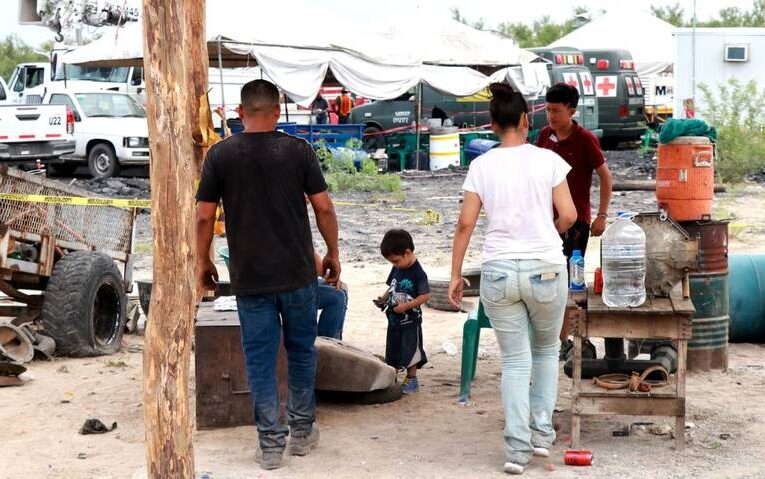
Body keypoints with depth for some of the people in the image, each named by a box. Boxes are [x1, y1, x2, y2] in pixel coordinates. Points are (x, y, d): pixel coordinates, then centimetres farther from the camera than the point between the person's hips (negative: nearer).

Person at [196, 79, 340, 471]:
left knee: (260, 359, 6)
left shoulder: (221, 154, -3)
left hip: (249, 277, 0)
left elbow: (204, 216, -2)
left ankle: (271, 443, 8)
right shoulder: (298, 150, -3)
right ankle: (302, 432, 24)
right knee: (301, 352, 16)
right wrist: (333, 253, 10)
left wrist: (202, 261, 11)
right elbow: (324, 208, -2)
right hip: (298, 274, 1)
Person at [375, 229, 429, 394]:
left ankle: (411, 379, 16)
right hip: (394, 318, 7)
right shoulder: (396, 269, 4)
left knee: (410, 349, 3)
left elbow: (425, 295, -19)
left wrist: (406, 306, -23)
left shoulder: (418, 273, -18)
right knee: (392, 350, 14)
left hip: (411, 320, -7)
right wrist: (384, 298, -2)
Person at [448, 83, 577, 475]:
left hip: (498, 271, 1)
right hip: (544, 269, -1)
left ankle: (517, 447, 5)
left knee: (514, 360, 11)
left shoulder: (481, 166, 0)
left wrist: (455, 274, 7)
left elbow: (465, 224, -1)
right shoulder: (547, 160, -3)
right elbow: (568, 215, -4)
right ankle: (541, 432, 21)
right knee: (546, 350, 23)